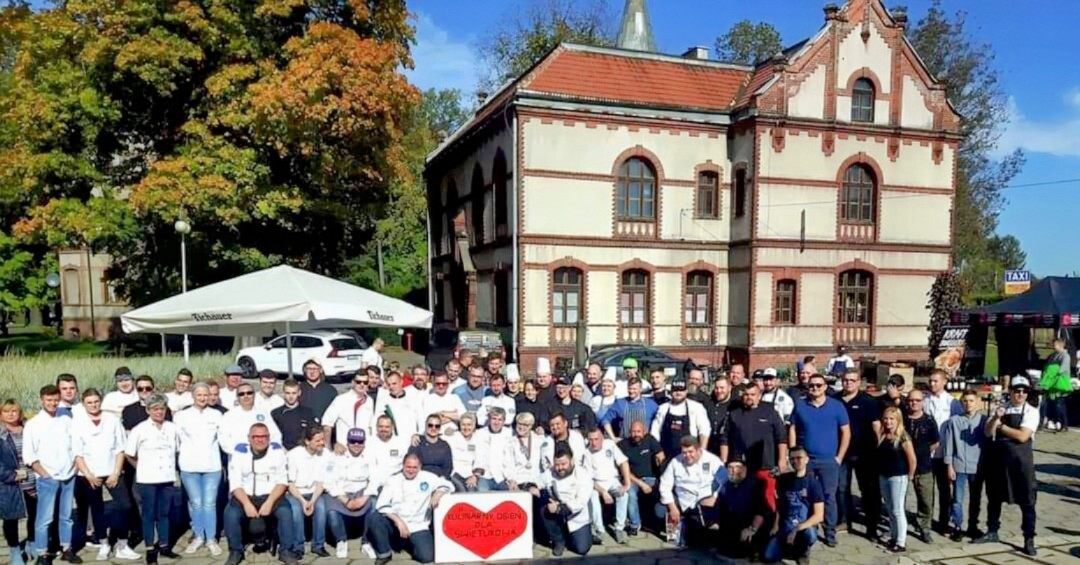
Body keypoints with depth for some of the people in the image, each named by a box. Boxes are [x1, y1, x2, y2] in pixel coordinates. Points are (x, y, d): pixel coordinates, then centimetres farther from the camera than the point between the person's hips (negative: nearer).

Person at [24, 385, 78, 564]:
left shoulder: (66, 421, 6)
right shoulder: (33, 424, -4)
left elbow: (75, 445, 10)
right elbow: (28, 455, -6)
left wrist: (74, 467, 0)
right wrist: (45, 474, -10)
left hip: (69, 477, 4)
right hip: (48, 479, -3)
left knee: (66, 516, 12)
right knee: (44, 518, -1)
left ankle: (66, 549, 22)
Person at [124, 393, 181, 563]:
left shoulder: (172, 428, 3)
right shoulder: (140, 429, -7)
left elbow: (177, 450, 15)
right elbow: (128, 454, 0)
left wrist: (170, 465, 8)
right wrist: (142, 467, 4)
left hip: (167, 478, 3)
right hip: (147, 479, -3)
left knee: (164, 513, 13)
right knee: (149, 515, 5)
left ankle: (164, 546, 23)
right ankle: (150, 549, 14)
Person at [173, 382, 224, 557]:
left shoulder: (217, 415, 5)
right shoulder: (182, 415, 4)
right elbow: (175, 439, 6)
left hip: (212, 465, 0)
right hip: (189, 466, 0)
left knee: (210, 503, 0)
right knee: (195, 503, 5)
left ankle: (211, 539, 9)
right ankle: (198, 537, 19)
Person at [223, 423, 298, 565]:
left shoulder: (277, 451, -2)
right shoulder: (239, 452, -3)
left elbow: (282, 481, -5)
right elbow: (235, 484, -8)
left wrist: (270, 502, -21)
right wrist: (246, 503, -24)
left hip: (271, 496, 0)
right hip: (245, 496, 1)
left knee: (286, 512, -28)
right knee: (230, 514, -28)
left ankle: (285, 551, -7)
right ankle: (236, 551, -4)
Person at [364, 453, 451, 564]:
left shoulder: (427, 477, 5)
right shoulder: (392, 481, 2)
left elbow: (448, 485, 9)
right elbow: (382, 505, -8)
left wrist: (437, 494, -12)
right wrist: (398, 521, -20)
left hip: (418, 527, 0)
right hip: (395, 524, 0)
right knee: (372, 518, -26)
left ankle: (410, 544, 15)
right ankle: (384, 553, -4)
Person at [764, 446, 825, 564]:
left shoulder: (813, 482, -7)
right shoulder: (784, 479, 5)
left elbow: (819, 516, -12)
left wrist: (797, 530, -20)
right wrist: (775, 526, 1)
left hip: (805, 527, -3)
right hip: (785, 528, 3)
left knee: (809, 534, -39)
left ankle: (802, 552, -2)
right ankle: (792, 549, 16)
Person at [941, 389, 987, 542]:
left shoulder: (984, 420, -1)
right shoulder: (954, 421, -3)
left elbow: (988, 441, 3)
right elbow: (949, 444, -1)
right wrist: (949, 465, -3)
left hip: (977, 466, 1)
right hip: (959, 466, -1)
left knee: (975, 499, 13)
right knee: (957, 499, 1)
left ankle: (973, 526, 27)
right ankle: (957, 527, 12)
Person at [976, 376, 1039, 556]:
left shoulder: (1031, 412, -6)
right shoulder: (1000, 409, 5)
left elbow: (1022, 436, -17)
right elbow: (988, 432, -2)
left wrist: (1001, 426, -8)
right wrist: (995, 418, -18)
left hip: (1020, 459, -4)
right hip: (998, 458, 4)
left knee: (1027, 500, 1)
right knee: (994, 497, 14)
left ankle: (1029, 539, 12)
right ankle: (992, 532, 28)